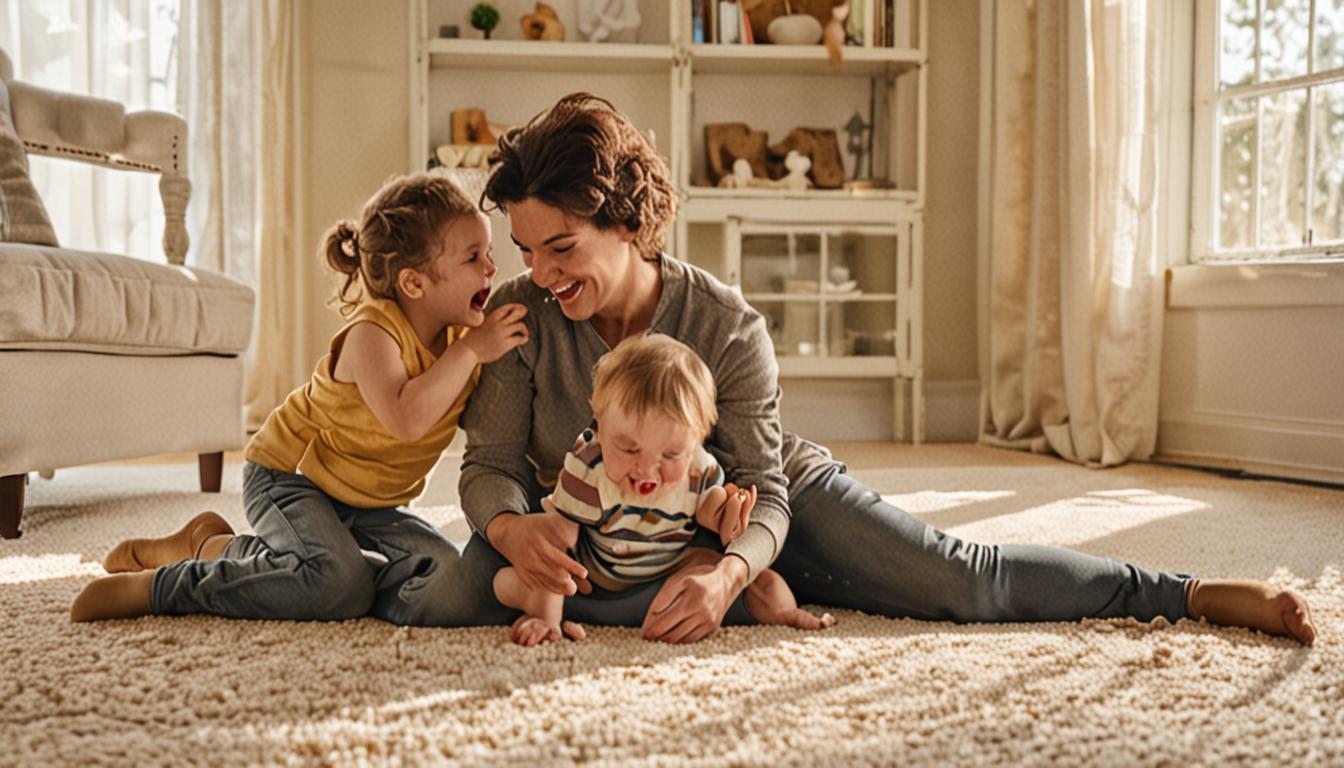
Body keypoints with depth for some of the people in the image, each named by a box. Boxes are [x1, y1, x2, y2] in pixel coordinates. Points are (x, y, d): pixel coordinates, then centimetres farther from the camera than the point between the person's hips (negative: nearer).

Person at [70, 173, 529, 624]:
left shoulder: (462, 331, -3)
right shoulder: (372, 332, -24)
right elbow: (406, 419, -41)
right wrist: (471, 351, -34)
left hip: (365, 502, 8)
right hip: (290, 475, -8)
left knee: (442, 573, -14)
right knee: (341, 584, -32)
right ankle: (151, 587, -17)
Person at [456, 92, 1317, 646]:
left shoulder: (725, 324, -22)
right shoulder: (521, 314, -18)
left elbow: (764, 496, -22)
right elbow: (489, 464, -17)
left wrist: (727, 571, -46)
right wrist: (514, 528, -43)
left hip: (781, 491, -2)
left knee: (961, 576, -17)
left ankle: (1196, 594, -3)